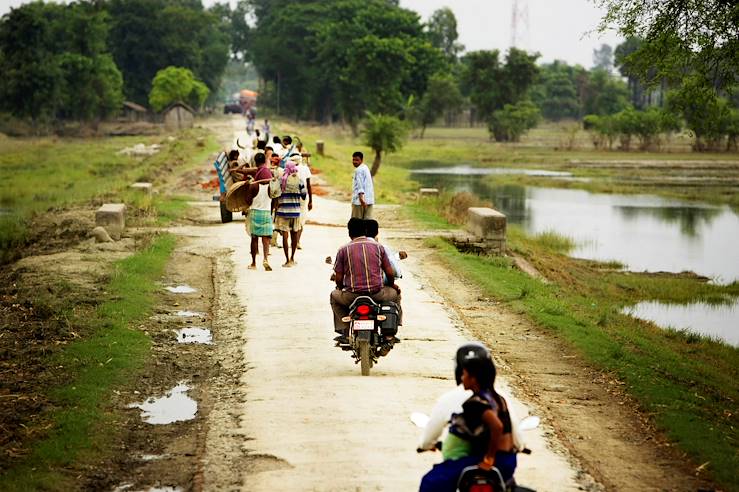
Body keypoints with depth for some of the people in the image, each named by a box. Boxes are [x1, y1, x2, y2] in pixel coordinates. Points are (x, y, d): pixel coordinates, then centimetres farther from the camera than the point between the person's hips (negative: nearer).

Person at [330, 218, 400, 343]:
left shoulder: (343, 249, 2)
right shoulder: (378, 247, 6)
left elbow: (338, 278, 2)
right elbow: (390, 273, 6)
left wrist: (340, 289, 25)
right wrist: (392, 285, 28)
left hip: (352, 296, -1)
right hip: (377, 294, 1)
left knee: (334, 296, 31)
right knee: (395, 293, 31)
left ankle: (345, 332, 20)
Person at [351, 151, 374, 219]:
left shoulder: (358, 170, -10)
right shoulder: (366, 168, 20)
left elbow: (360, 184, -22)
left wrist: (361, 197, -31)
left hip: (359, 201, -9)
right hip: (369, 200, 9)